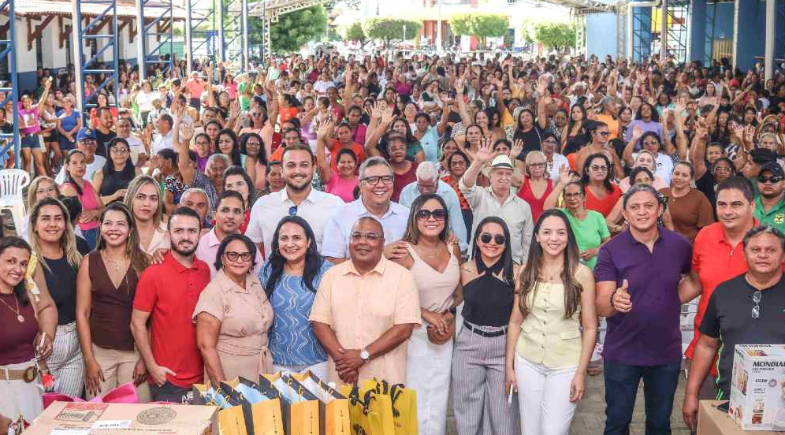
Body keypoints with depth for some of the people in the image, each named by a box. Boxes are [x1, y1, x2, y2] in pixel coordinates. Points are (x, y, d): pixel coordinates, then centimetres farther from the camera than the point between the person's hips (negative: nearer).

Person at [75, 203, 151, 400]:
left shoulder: (143, 262, -1)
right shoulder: (89, 262, 2)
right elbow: (82, 313, 2)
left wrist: (145, 358, -5)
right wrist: (89, 360, -3)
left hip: (134, 352, -1)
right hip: (99, 351, 1)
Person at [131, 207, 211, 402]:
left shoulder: (205, 270, 2)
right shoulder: (152, 274, -11)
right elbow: (137, 324, -9)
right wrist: (152, 367, -13)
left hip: (202, 378, 4)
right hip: (167, 381, -4)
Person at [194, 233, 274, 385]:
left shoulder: (255, 282, 2)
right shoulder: (213, 292, -15)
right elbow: (206, 346, -16)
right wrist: (222, 387, -19)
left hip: (263, 368, 5)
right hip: (229, 372, -5)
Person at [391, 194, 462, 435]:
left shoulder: (453, 249, 2)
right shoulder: (404, 252, -14)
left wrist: (450, 318, -1)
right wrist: (426, 314, -15)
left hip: (445, 334, 5)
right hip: (414, 332, -4)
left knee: (439, 400, 12)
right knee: (415, 399, 0)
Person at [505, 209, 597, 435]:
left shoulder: (581, 274, -8)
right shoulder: (526, 272, 0)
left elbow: (590, 327, -5)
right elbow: (515, 321, 4)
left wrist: (581, 372, -8)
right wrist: (509, 365, 3)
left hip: (565, 365, -3)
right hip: (527, 361, 3)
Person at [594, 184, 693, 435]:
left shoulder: (680, 245, -4)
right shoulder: (610, 251, -11)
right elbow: (601, 306, -17)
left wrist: (674, 301, 0)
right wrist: (614, 301, -39)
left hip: (667, 352, 2)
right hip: (622, 354, -2)